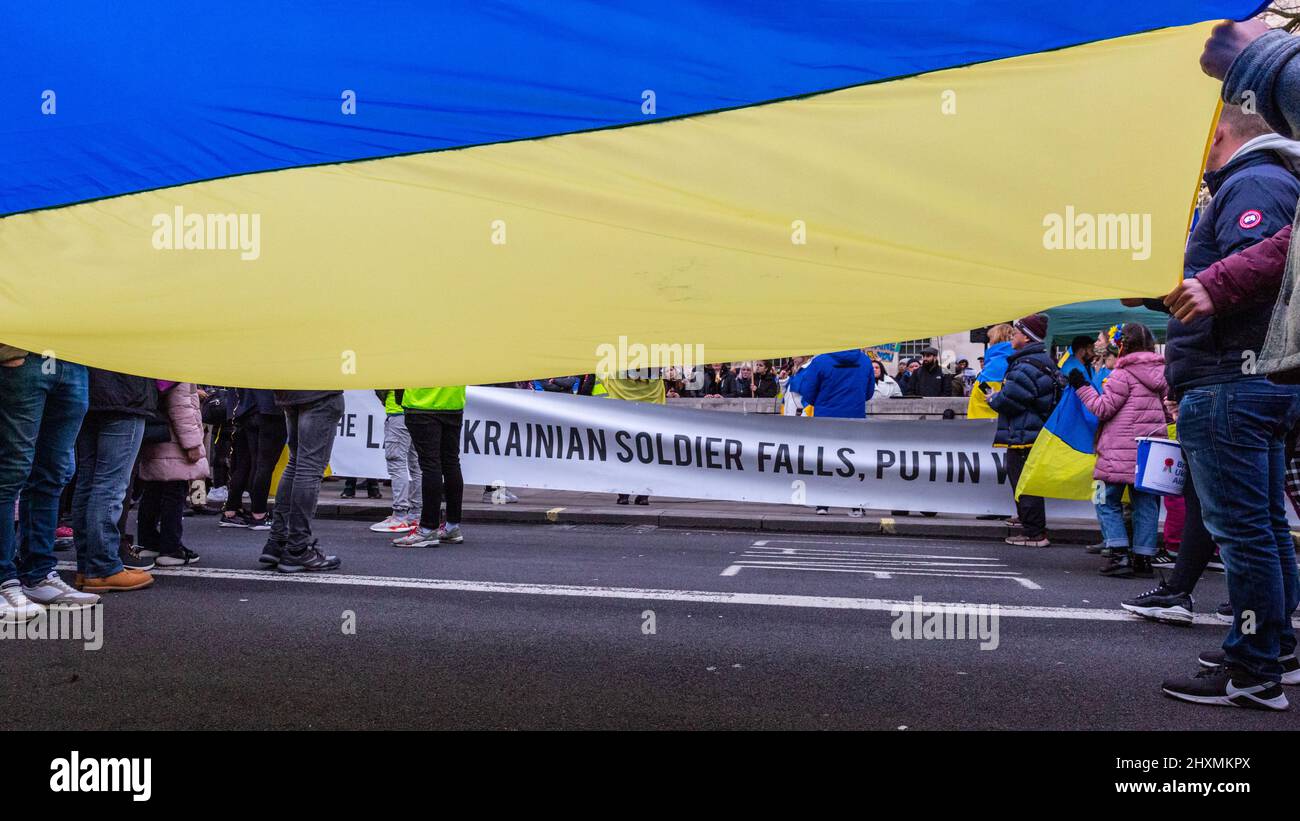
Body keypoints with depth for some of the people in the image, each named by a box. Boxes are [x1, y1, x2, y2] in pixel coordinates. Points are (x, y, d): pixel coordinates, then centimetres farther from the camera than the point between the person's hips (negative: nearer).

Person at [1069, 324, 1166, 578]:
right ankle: (1143, 557, 10)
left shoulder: (1124, 373, -9)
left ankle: (1119, 554, -7)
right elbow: (1166, 411, 20)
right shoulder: (1161, 373, 13)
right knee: (1145, 502, 10)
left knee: (1108, 501, 2)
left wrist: (1082, 386, -1)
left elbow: (1103, 409, -8)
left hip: (1122, 450, -7)